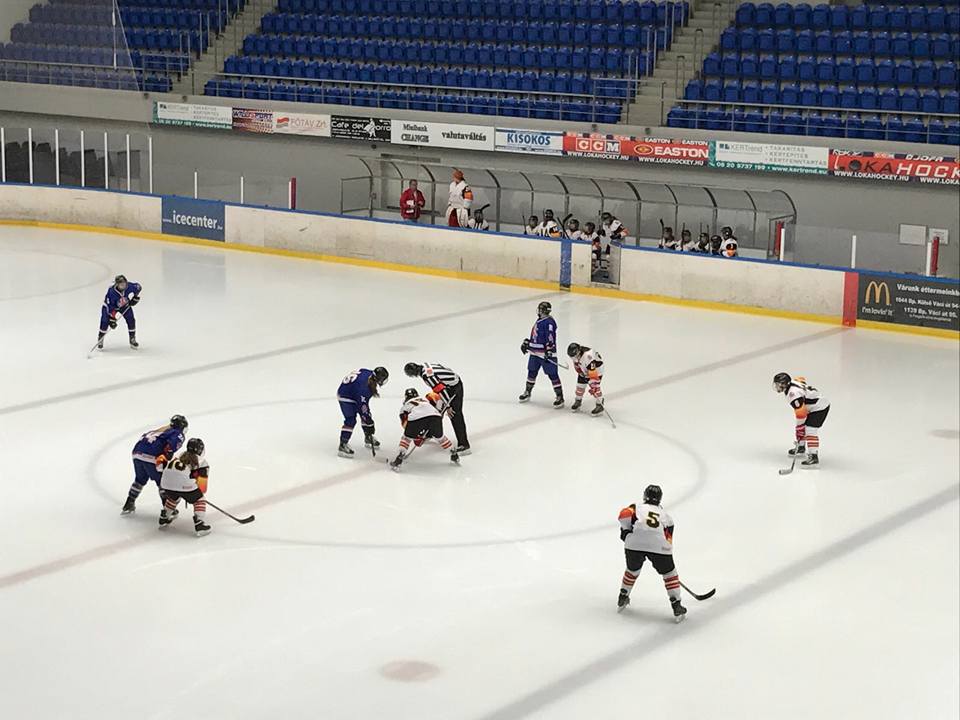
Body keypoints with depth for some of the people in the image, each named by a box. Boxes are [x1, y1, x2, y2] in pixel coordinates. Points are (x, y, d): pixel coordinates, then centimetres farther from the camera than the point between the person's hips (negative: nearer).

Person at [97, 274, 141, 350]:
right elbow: (110, 307, -33)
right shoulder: (111, 292, -38)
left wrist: (135, 297, -10)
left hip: (125, 305, 3)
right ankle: (100, 340, 1)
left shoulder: (129, 286, -29)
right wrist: (112, 319, -33)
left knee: (131, 320, -6)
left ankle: (132, 340, 11)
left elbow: (139, 287, -6)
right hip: (110, 305, -3)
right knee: (105, 321, -15)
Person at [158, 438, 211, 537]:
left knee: (173, 497, 36)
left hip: (166, 482, 6)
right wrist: (201, 491, 29)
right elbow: (202, 480, 13)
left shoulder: (180, 455, 29)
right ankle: (200, 526, 0)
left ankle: (163, 521, 43)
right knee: (199, 500, 13)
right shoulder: (202, 461, 15)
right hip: (184, 483, -6)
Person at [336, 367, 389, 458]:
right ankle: (342, 446, -10)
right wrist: (369, 422, -27)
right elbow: (362, 406, -33)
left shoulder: (370, 374, -14)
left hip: (354, 394, 9)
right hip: (345, 396, -9)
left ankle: (368, 438, 33)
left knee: (367, 415, 15)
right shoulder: (364, 386, -37)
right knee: (351, 420, -16)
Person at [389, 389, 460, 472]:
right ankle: (454, 456, 37)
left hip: (416, 418, -2)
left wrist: (417, 437, 37)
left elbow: (405, 424, 31)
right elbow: (435, 396, 26)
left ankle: (398, 461, 11)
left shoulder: (404, 407, 35)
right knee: (439, 437, 29)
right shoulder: (425, 399, 41)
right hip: (435, 415, 2)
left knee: (407, 437, 21)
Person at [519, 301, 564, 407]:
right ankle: (527, 393, 34)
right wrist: (526, 343, 24)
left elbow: (550, 337, -23)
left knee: (552, 374, -6)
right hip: (535, 352, 9)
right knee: (532, 372, 18)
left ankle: (559, 397, 0)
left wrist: (549, 351, -28)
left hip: (546, 354, -9)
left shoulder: (549, 322, -16)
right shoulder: (539, 321, 15)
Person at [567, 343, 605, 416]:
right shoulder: (574, 352, -22)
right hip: (584, 369, 7)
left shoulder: (588, 356, -44)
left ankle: (600, 406, -9)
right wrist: (579, 370, 7)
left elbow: (593, 374, -43)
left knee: (595, 387, -17)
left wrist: (593, 387, -43)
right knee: (580, 385, 9)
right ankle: (578, 401, 31)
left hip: (596, 367, -7)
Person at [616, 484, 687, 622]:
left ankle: (622, 599, 38)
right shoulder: (666, 516, 32)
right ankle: (677, 608, 13)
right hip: (659, 546, 0)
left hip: (634, 543, 0)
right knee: (669, 573, 18)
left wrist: (625, 531, 14)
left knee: (632, 570, 27)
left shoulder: (637, 508, 24)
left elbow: (624, 514, 2)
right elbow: (668, 539, 32)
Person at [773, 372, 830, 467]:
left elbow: (801, 414, -29)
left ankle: (814, 458, -26)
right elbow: (802, 379, 22)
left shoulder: (793, 394, -29)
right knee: (799, 427, 18)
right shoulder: (792, 382, -2)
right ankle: (801, 447, 36)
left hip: (819, 408, -11)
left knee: (810, 431, -19)